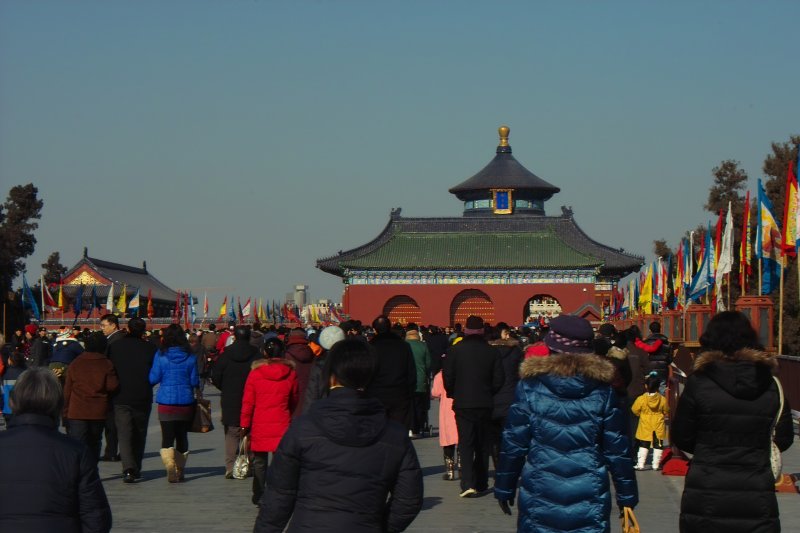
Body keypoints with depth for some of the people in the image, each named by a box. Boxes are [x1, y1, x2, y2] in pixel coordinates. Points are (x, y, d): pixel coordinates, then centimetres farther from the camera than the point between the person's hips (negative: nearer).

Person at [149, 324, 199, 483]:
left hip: (166, 402, -2)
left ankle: (170, 467, -24)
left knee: (167, 438, -4)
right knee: (182, 436, 15)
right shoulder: (190, 357, -1)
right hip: (186, 402, 2)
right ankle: (180, 470, 21)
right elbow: (195, 382, 2)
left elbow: (153, 379, -4)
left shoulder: (161, 355, -6)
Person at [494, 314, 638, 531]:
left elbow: (513, 443, -2)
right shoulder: (602, 389, -1)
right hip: (589, 499, 0)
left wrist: (504, 487, 9)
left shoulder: (530, 386, -3)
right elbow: (617, 448, 2)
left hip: (540, 498, 0)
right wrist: (627, 495, 10)